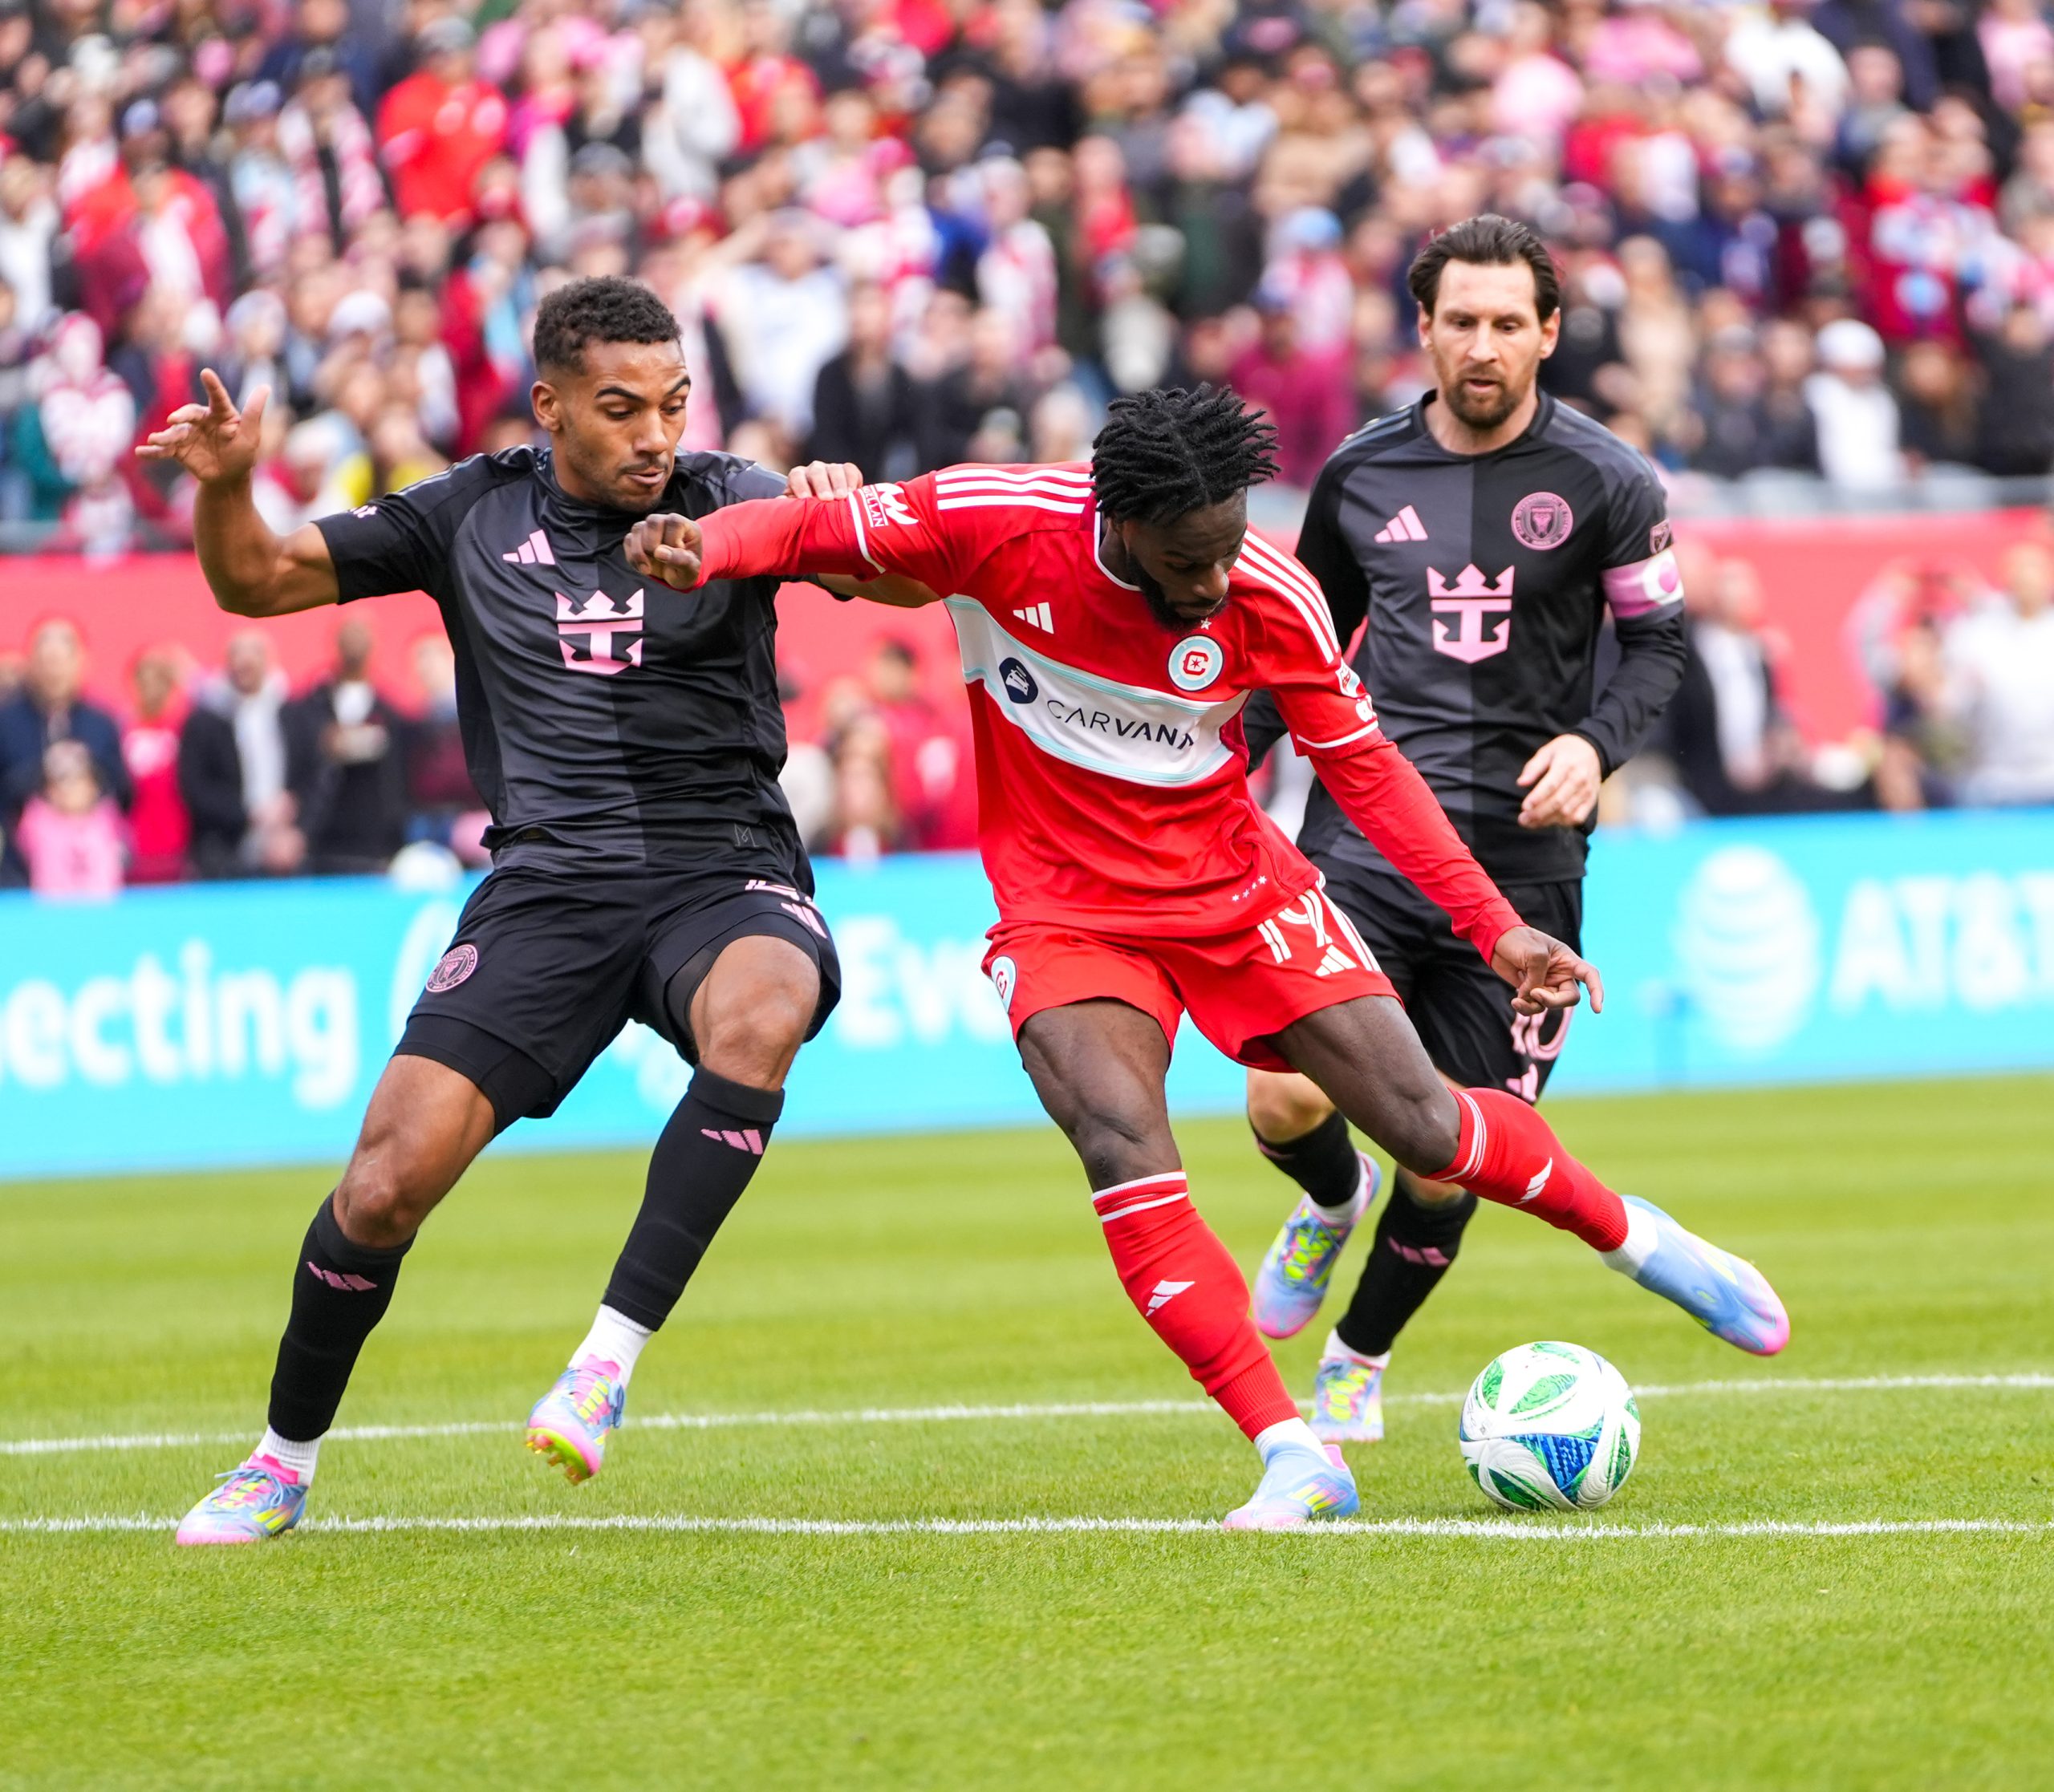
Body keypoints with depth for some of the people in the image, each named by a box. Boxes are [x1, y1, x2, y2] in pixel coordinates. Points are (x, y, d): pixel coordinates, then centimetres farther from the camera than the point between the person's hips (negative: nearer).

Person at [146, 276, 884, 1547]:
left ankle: (612, 1360, -30)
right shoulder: (474, 516, 8)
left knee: (759, 1018, -38)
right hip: (549, 886, 2)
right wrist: (223, 486, -7)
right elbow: (257, 582, 14)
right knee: (388, 1180, -10)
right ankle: (283, 1464, 13)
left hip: (724, 870, -1)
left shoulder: (726, 500, 3)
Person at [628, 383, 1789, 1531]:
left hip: (1237, 888, 1)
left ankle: (1632, 1236, 27)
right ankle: (1295, 1457, -21)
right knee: (1125, 1147, -26)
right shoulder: (996, 524, -21)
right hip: (1066, 910, -1)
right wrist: (697, 547, -32)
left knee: (1424, 1127, -4)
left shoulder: (1270, 596, -16)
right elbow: (807, 529, -10)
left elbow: (1363, 764, -3)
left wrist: (1495, 925, -6)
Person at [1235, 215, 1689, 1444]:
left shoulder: (1605, 483, 0)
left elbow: (1658, 644, 5)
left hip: (1520, 858, -1)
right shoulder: (1363, 473, 8)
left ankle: (1361, 1358, 27)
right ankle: (1335, 1203, 20)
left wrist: (1594, 743, -14)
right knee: (1286, 1100, -18)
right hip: (1364, 827, 1)